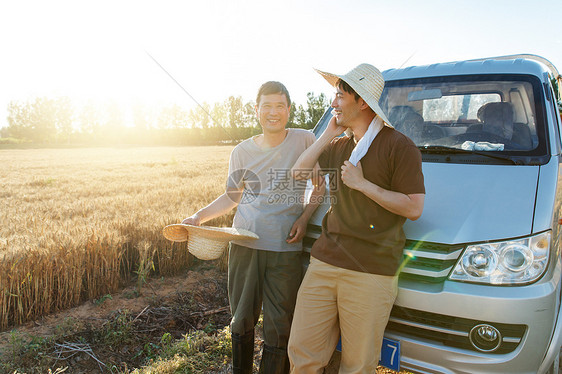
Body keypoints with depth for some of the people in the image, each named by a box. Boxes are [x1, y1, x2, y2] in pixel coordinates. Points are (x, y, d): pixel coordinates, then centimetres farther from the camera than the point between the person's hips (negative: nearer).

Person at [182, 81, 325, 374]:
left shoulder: (304, 140, 0)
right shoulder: (242, 151, 6)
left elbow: (322, 183, 7)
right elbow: (232, 197, 14)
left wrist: (304, 217, -6)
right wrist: (199, 216, 2)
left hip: (286, 249, -2)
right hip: (244, 245, 3)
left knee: (279, 327, 6)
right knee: (242, 320, 16)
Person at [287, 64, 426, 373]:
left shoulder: (398, 146, -5)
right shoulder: (338, 146, 17)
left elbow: (414, 208, -10)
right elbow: (299, 171, 12)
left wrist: (362, 183, -12)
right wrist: (329, 133, 9)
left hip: (370, 274, -5)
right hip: (323, 262, 6)